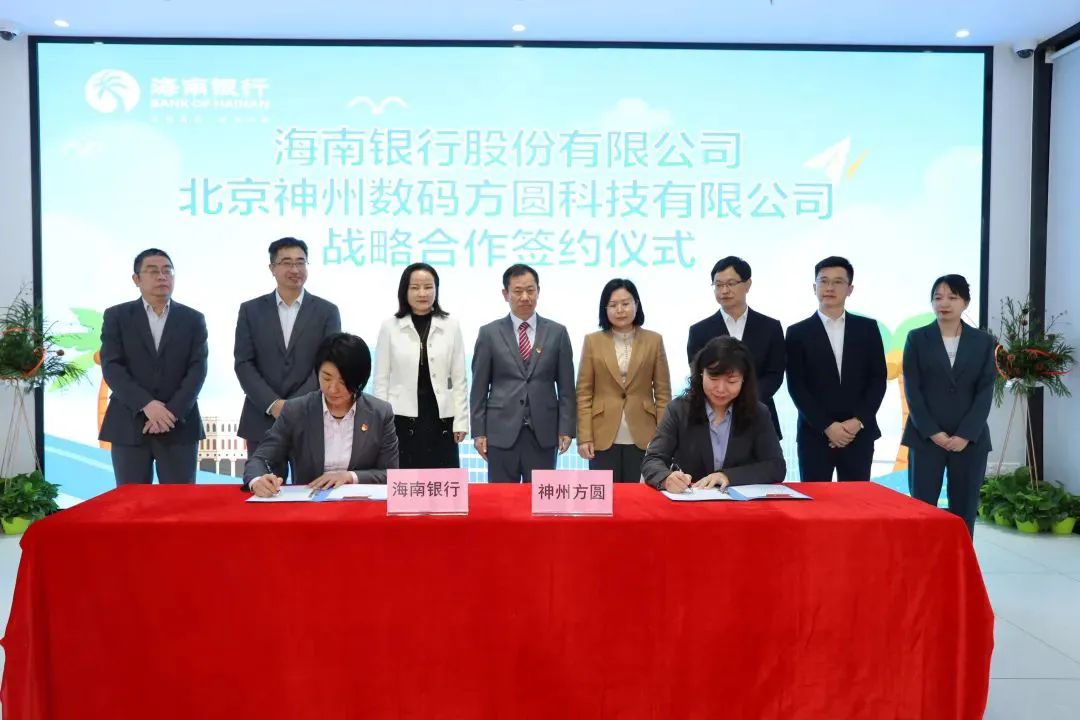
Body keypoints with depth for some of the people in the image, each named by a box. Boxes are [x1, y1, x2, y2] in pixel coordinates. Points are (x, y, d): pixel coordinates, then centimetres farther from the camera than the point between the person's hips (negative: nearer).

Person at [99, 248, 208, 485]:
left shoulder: (193, 319, 8)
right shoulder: (116, 316, 6)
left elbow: (197, 370, -1)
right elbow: (111, 367, -4)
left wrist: (172, 412, -14)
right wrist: (146, 405, -17)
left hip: (179, 424, 0)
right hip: (129, 425, 0)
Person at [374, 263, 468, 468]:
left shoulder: (451, 326, 4)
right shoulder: (390, 327, 2)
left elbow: (458, 379, 5)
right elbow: (381, 380, 4)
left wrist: (461, 421, 0)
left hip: (440, 420, 1)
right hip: (402, 420, 0)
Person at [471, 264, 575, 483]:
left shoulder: (557, 332, 5)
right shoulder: (489, 333, 3)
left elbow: (566, 386, 5)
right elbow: (479, 387, 3)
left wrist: (566, 429, -1)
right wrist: (478, 432, -1)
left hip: (543, 433, 1)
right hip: (501, 432, 0)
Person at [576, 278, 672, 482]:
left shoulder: (654, 340, 5)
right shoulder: (593, 341, 3)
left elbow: (663, 393, 5)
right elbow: (584, 394, 2)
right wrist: (584, 437, -5)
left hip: (643, 438, 0)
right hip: (603, 437, 0)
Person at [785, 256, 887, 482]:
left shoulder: (867, 328, 8)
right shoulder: (798, 332, 2)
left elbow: (878, 379, 5)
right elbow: (796, 386, -3)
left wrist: (858, 421, -8)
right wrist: (827, 426, -11)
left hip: (860, 434, 2)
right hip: (815, 435, -1)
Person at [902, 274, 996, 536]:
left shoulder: (983, 341, 6)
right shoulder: (917, 338, 2)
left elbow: (985, 392, 0)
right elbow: (912, 390, -3)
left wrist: (965, 435, -10)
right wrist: (933, 433, -11)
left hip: (970, 440, 1)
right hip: (925, 438, -1)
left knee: (964, 510, 6)